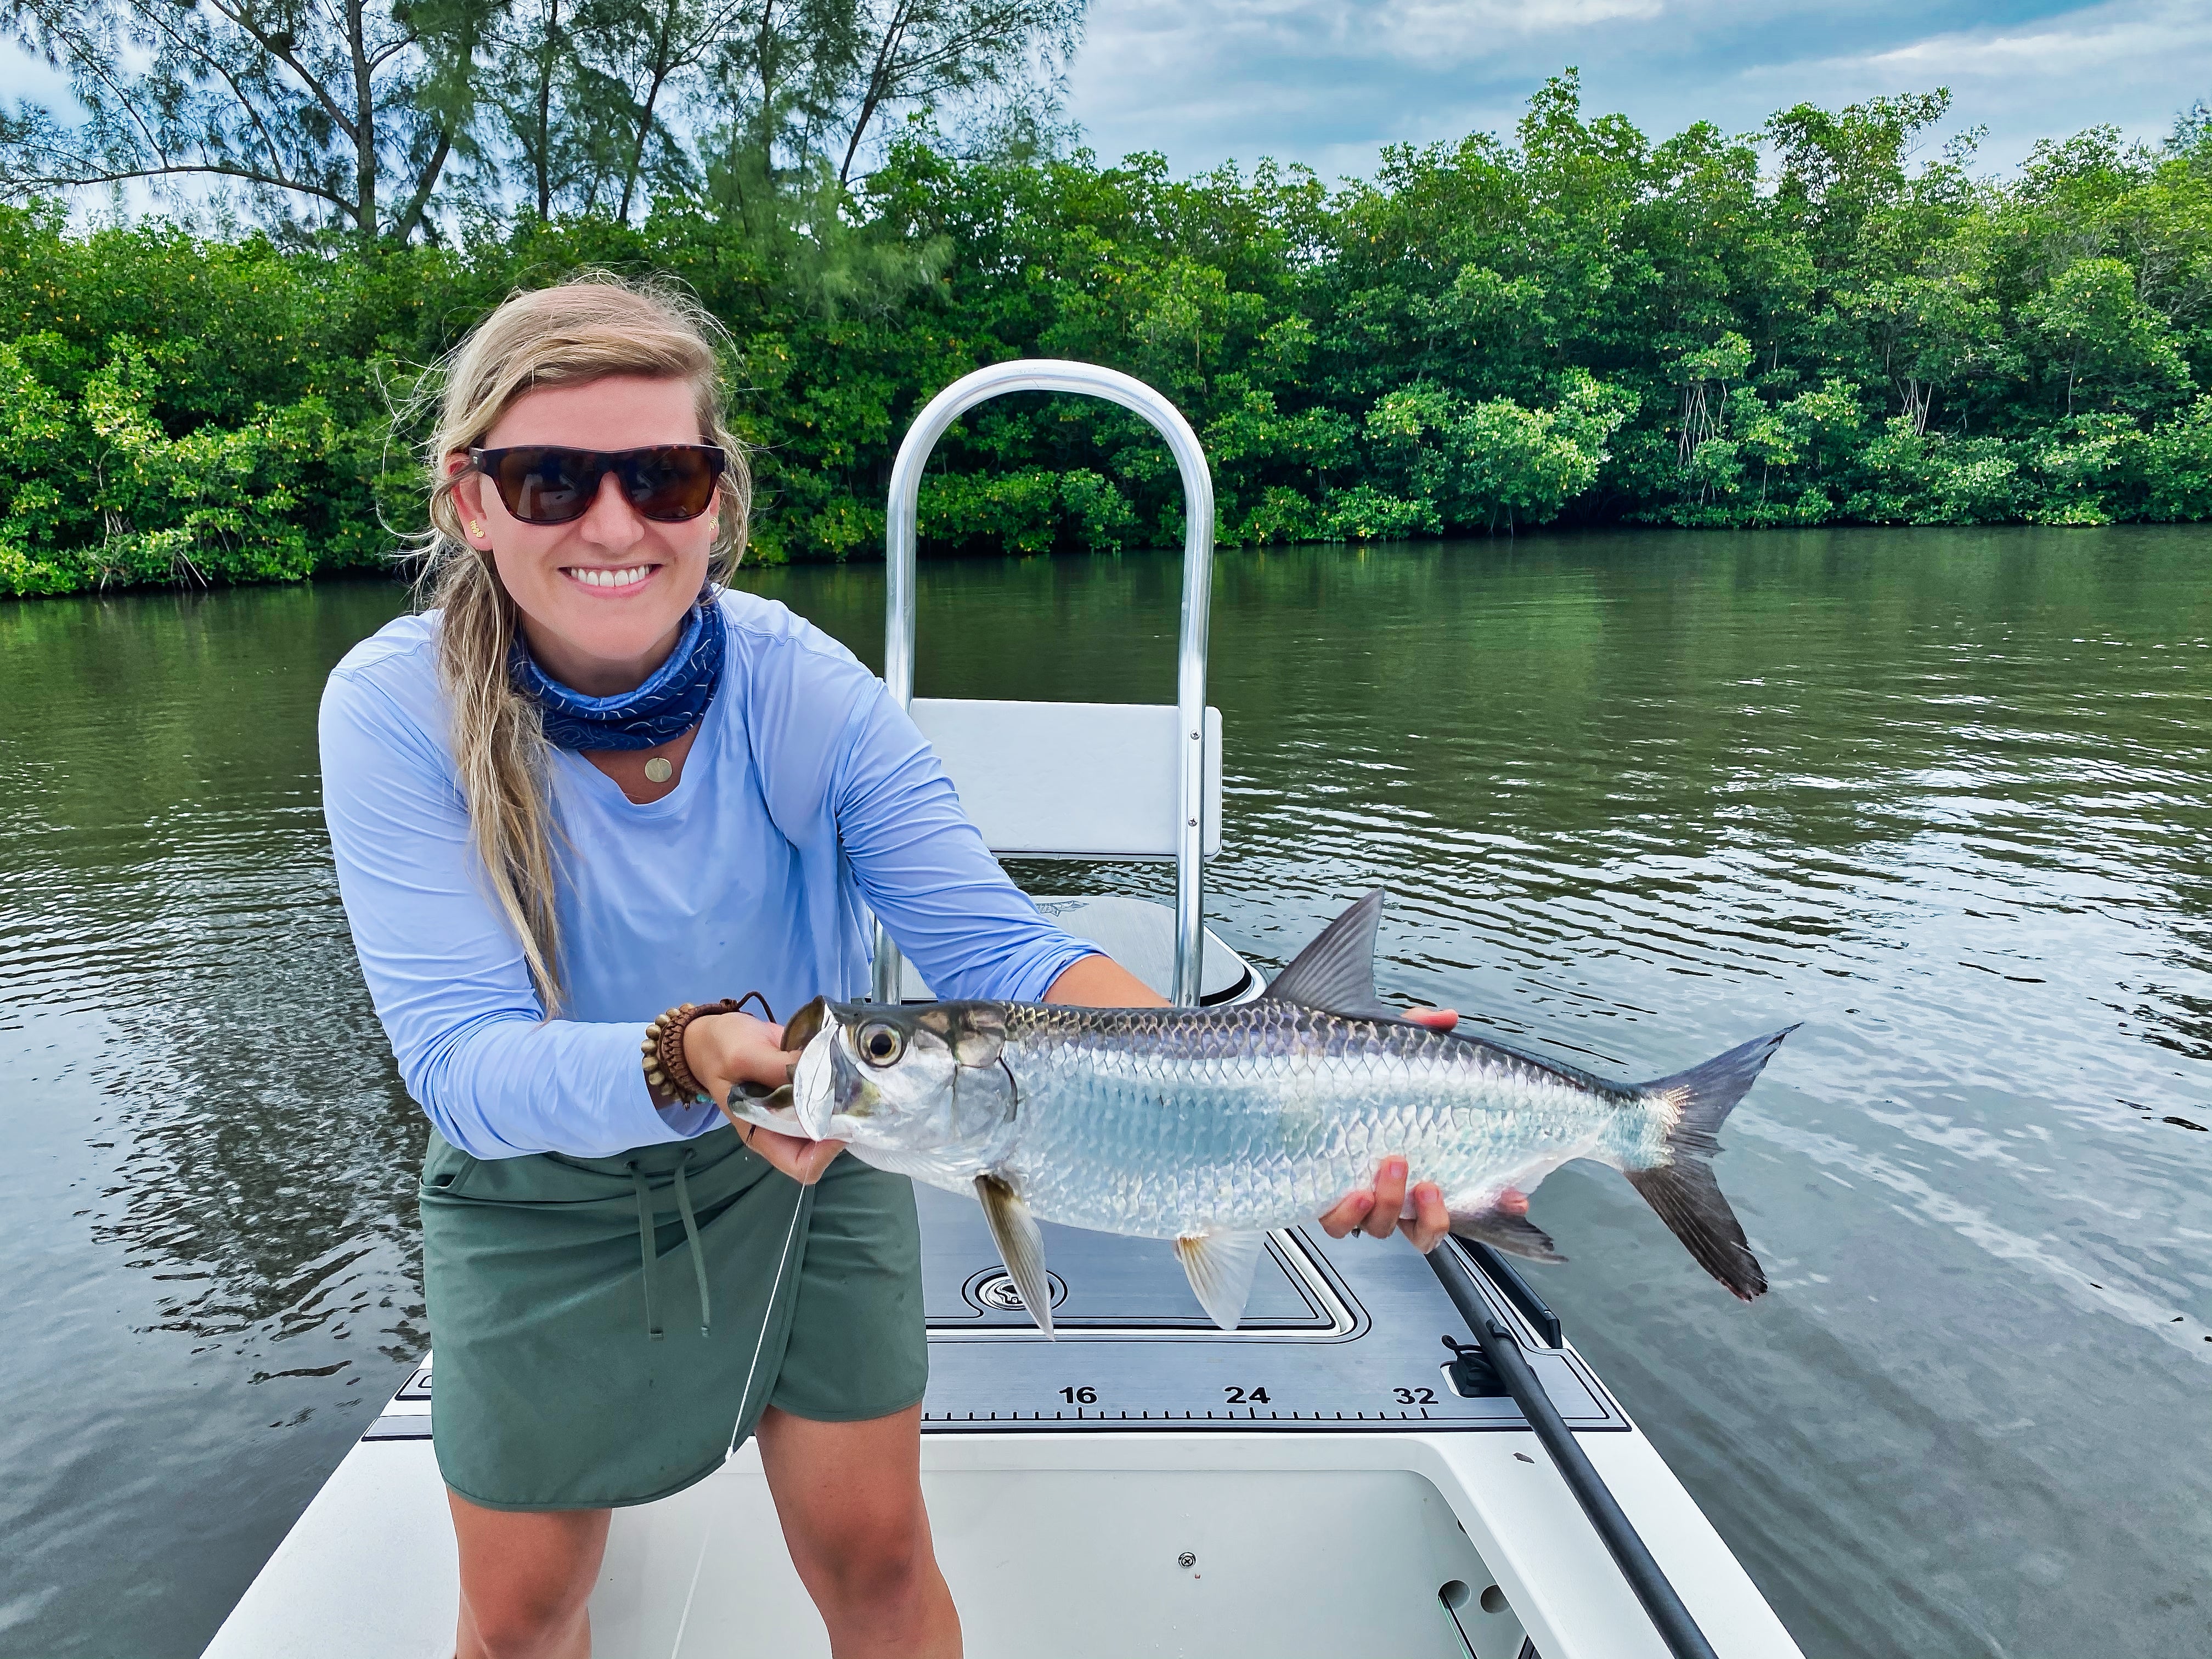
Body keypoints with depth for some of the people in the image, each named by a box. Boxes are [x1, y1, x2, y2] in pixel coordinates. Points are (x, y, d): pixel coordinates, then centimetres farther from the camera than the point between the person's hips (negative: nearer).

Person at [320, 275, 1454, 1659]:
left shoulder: (805, 688, -22)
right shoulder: (398, 711, -23)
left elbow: (995, 947, -27)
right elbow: (458, 1054, -29)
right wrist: (687, 1058, -50)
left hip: (808, 1177, 0)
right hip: (543, 1201, 0)